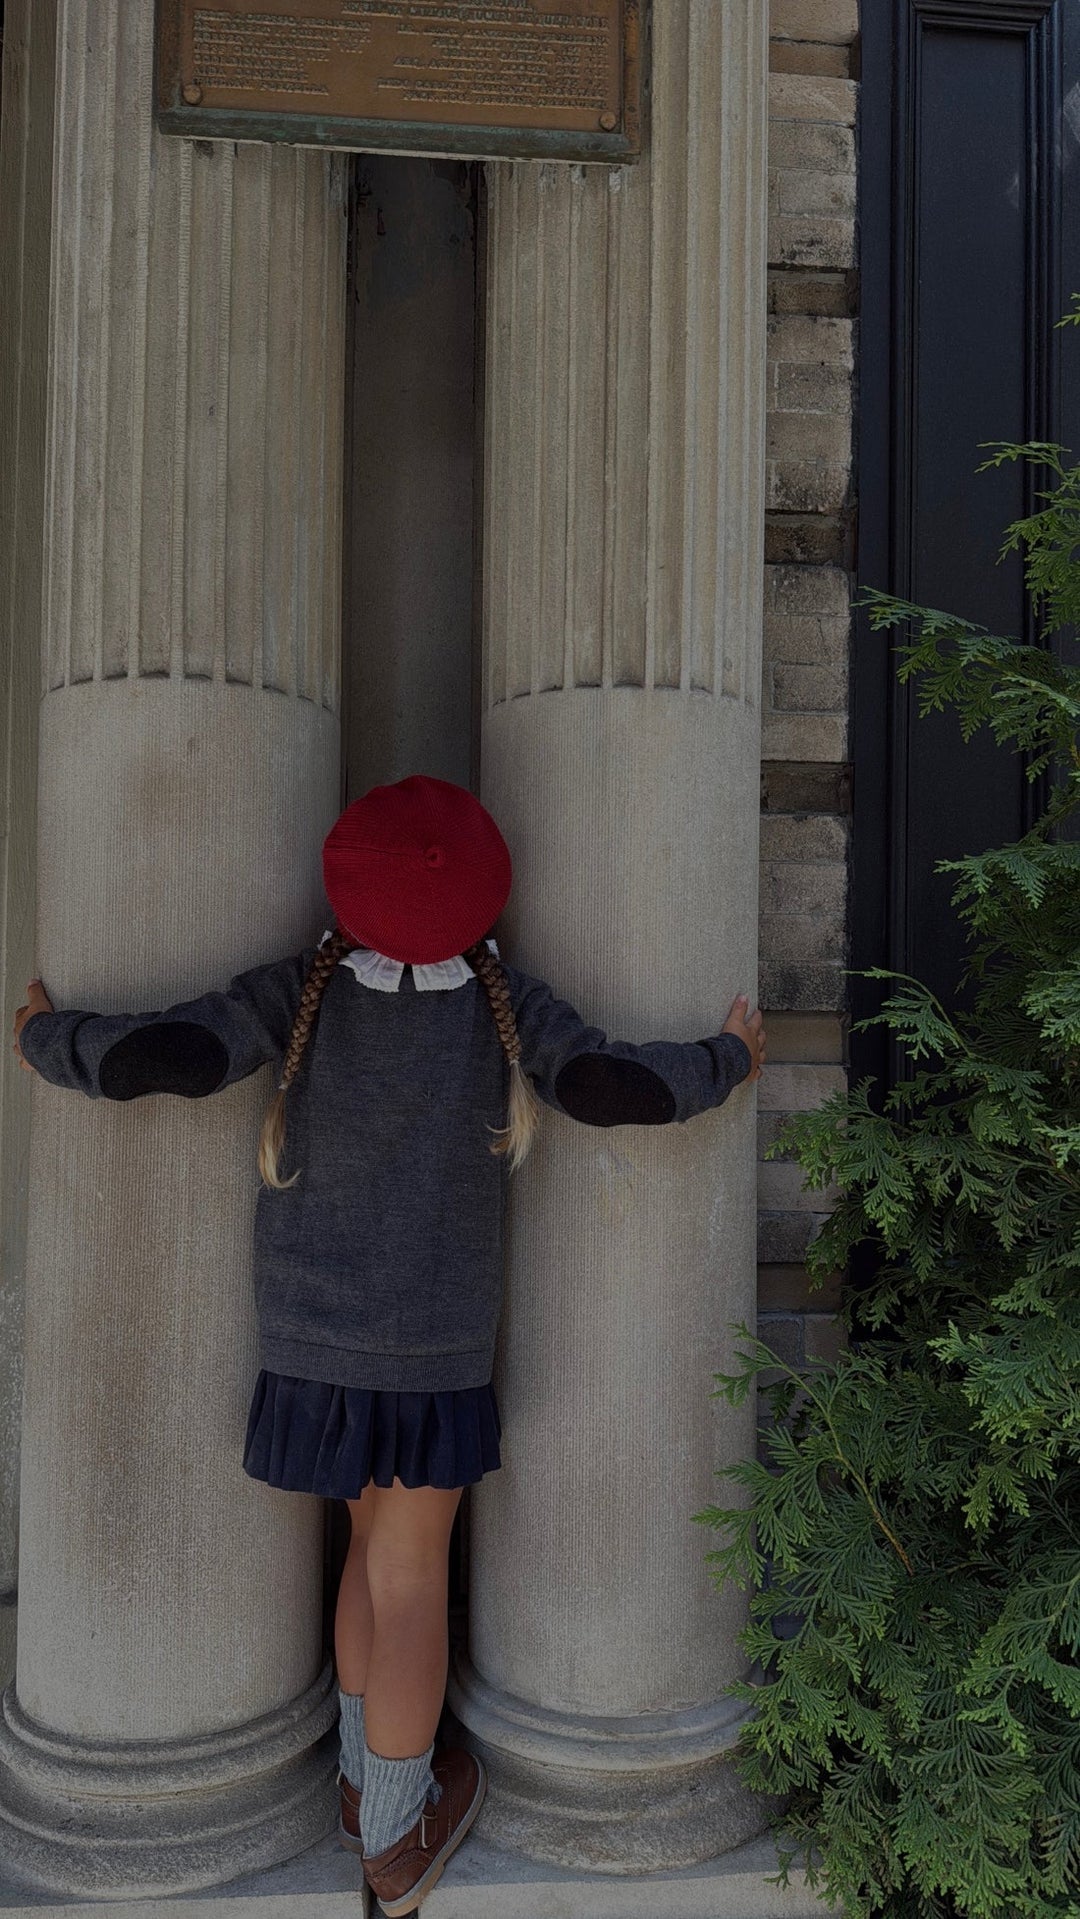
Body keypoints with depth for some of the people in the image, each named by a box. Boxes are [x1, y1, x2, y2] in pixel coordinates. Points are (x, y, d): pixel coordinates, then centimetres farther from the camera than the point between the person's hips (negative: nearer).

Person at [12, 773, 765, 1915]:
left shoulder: (298, 992, -11)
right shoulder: (507, 1002, -13)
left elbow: (164, 1058, -21)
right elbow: (615, 1090, -20)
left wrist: (44, 1039, -1)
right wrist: (730, 1060, -1)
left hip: (315, 1336, 3)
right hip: (436, 1343, -2)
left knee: (376, 1538, 24)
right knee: (409, 1575, 14)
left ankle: (364, 1778, 42)